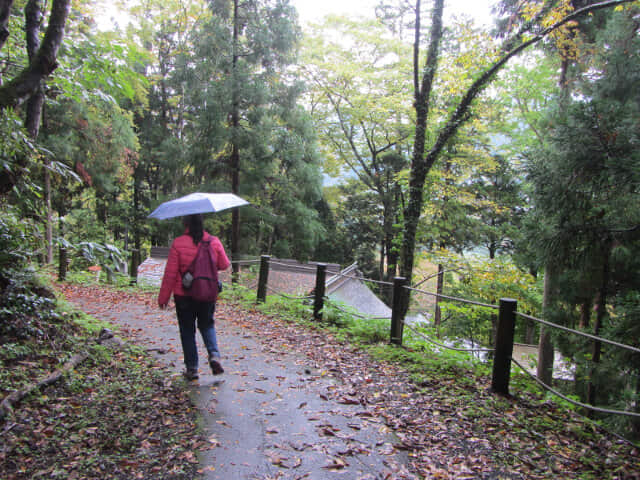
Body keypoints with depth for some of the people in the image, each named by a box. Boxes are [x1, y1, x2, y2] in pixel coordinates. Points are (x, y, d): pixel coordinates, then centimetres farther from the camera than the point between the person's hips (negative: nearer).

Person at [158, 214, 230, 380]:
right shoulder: (214, 242, -4)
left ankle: (192, 368, 15)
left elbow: (170, 273, -10)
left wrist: (163, 297, -1)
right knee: (207, 325, 21)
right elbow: (224, 265, 5)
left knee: (187, 330, 11)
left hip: (184, 296, -2)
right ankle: (214, 355, -1)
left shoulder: (178, 243, -12)